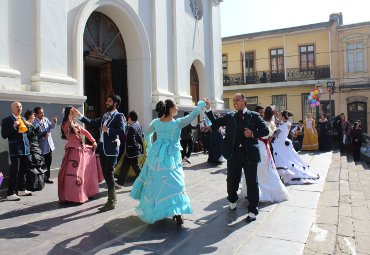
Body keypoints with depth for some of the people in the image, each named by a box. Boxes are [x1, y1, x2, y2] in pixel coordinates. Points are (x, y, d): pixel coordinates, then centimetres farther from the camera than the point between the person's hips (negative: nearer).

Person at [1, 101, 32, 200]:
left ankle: (22, 189, 28)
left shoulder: (23, 119, 15)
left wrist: (28, 126, 4)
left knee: (23, 170, 15)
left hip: (25, 148, 7)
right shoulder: (7, 120, -5)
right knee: (14, 171, -5)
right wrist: (14, 126, -20)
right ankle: (11, 193, 1)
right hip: (15, 149, -7)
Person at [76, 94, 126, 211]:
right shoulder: (104, 116, 17)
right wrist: (80, 115, 11)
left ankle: (111, 202, 3)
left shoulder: (119, 116, -6)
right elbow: (92, 122, 17)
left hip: (111, 149, -8)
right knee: (105, 174, 14)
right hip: (102, 148, 8)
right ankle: (112, 197, 28)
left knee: (109, 174, -5)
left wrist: (108, 130, -18)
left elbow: (122, 130, -20)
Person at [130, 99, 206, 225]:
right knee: (174, 183, -1)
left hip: (156, 155, 5)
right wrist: (201, 104, 5)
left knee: (155, 181, 18)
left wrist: (150, 147, 31)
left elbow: (147, 135, 16)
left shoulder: (156, 122, 2)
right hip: (171, 156, -5)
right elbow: (193, 115, -11)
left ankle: (150, 208, 34)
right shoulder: (177, 123, -13)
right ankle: (177, 214, -6)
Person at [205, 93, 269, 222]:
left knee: (252, 182, 4)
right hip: (233, 153, 3)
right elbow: (215, 123, 4)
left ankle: (252, 211, 16)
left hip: (249, 153, -2)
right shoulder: (229, 116, 10)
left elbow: (265, 130, 2)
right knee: (232, 180, 14)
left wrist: (253, 133, -13)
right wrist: (208, 109, -3)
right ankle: (232, 201, 41)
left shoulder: (254, 116, 4)